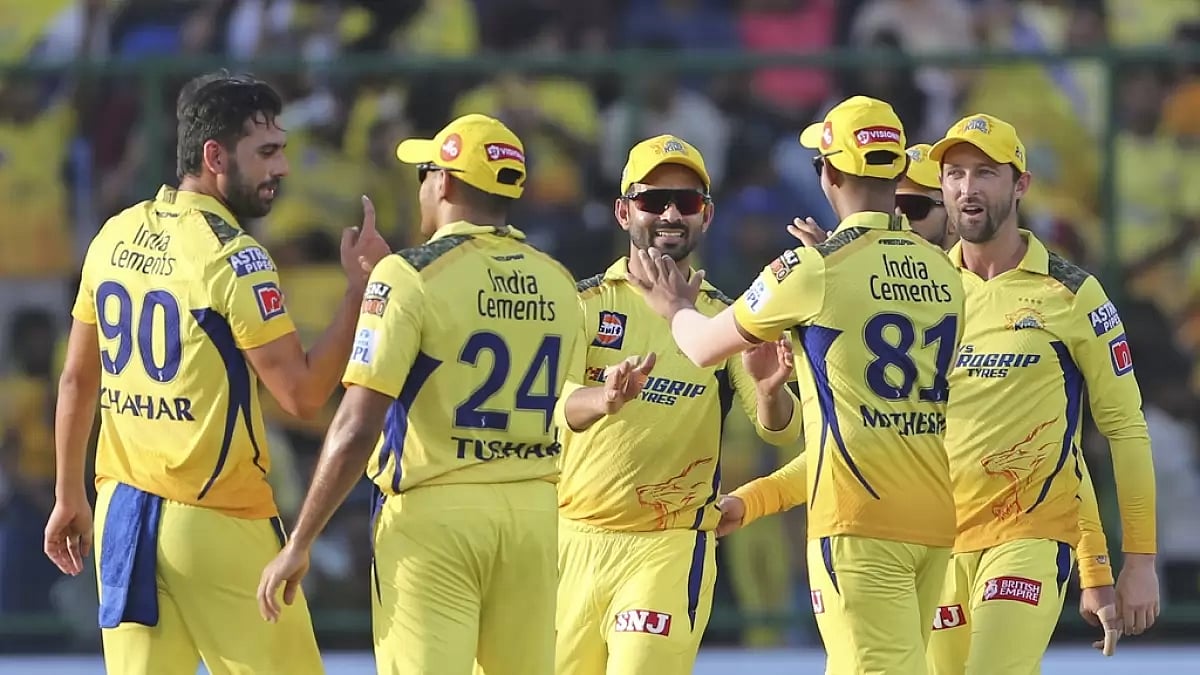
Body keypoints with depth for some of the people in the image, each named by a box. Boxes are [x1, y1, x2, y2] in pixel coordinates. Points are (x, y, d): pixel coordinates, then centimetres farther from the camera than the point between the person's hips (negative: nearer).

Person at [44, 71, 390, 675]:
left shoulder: (115, 237, 8)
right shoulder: (234, 259, -14)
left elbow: (77, 381, 15)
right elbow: (303, 393, -16)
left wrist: (69, 496, 24)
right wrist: (360, 285, -10)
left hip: (122, 513, 7)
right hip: (215, 528, -7)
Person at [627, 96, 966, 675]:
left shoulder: (817, 269, -9)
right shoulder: (943, 272, 9)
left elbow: (704, 347, 5)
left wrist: (674, 306, 26)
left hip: (860, 522, -7)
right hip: (934, 519, 7)